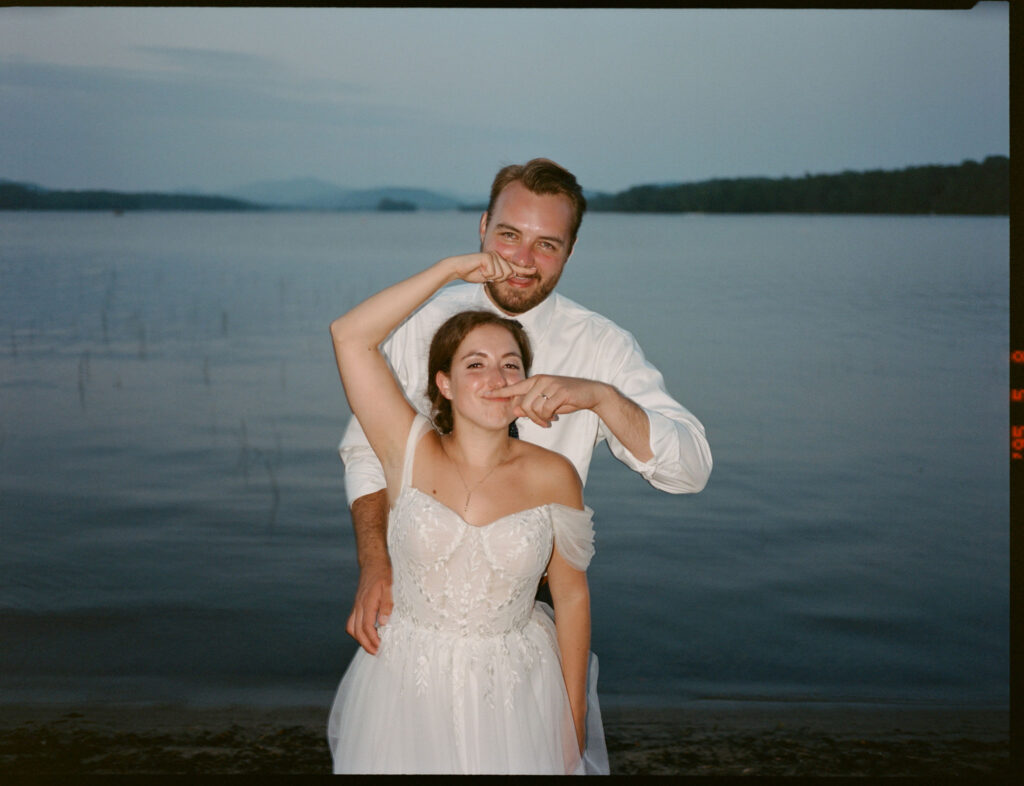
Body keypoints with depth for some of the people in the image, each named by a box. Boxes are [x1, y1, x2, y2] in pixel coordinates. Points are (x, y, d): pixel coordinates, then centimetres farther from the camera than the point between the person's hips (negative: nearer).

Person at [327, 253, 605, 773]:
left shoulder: (553, 477, -6)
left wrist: (574, 721, 3)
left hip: (515, 697, 1)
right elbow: (350, 334, -15)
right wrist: (451, 269, -13)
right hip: (409, 693, 0)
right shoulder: (410, 453, -7)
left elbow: (571, 596, 1)